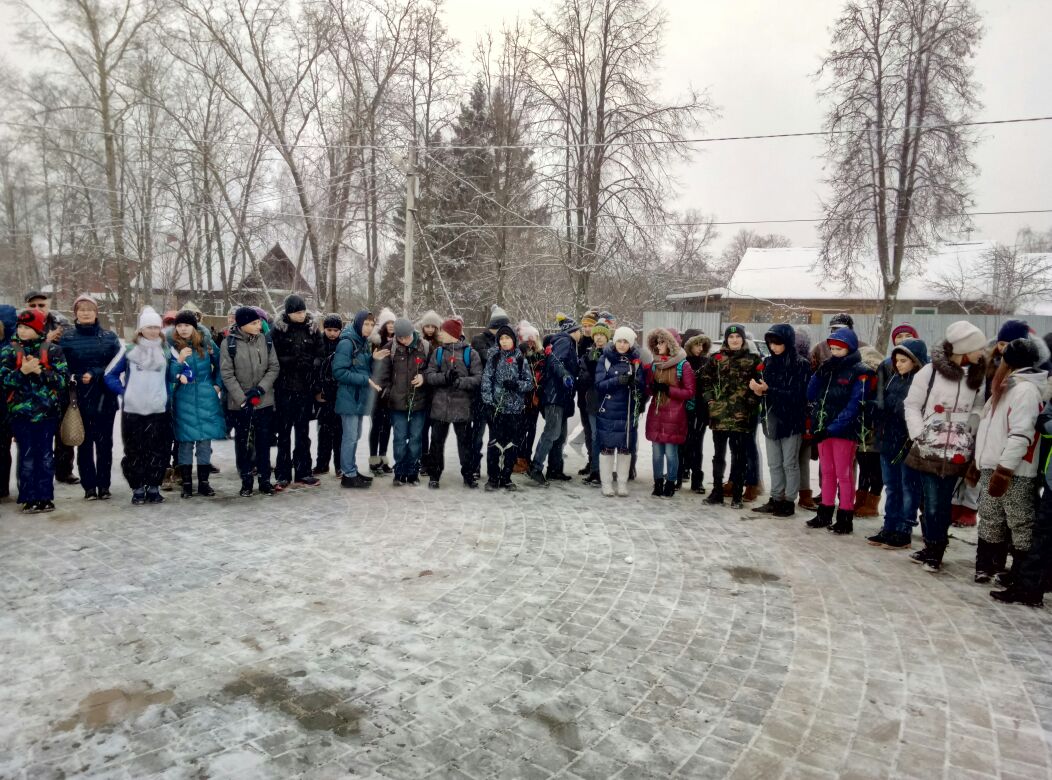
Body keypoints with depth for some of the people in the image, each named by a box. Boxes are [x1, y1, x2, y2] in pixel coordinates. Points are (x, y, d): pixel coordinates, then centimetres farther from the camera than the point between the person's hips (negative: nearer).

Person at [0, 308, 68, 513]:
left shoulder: (53, 350, 1)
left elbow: (62, 379, -5)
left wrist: (40, 371, -18)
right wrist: (23, 371, -19)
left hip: (47, 411, 0)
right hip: (21, 412, 0)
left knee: (46, 455, 6)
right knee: (27, 456, 3)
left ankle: (45, 496, 14)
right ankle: (29, 498, 10)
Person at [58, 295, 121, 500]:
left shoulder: (110, 337, 5)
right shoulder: (66, 337, 3)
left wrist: (94, 374, -15)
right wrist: (77, 379, -17)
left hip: (105, 398, 0)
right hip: (79, 398, 0)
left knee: (104, 442, 5)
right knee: (84, 443, 5)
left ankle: (104, 485, 14)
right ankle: (89, 486, 14)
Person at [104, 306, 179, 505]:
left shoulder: (167, 350, 7)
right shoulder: (129, 350, 4)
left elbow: (185, 369, 14)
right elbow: (110, 375, 9)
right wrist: (123, 391, -1)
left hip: (159, 410, 1)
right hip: (132, 410, -1)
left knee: (159, 451, 2)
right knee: (134, 451, 3)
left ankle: (154, 488, 14)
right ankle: (137, 489, 13)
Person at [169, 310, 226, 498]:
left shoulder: (207, 343, 3)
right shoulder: (172, 346, 0)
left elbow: (220, 365, 15)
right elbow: (169, 376, -6)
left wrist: (218, 385, 8)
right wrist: (179, 360, -20)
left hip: (207, 399, 1)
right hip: (184, 400, -1)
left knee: (205, 441, 5)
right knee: (186, 442, 2)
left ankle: (204, 482, 14)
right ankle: (186, 483, 12)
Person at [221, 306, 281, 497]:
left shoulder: (266, 341, 1)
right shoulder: (229, 343, -7)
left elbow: (274, 368, 1)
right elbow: (227, 374, -9)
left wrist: (260, 389, -13)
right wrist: (242, 399, -16)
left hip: (264, 401, 2)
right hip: (239, 402, -2)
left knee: (264, 440, 8)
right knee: (242, 441, 8)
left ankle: (264, 479, 19)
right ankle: (246, 481, 19)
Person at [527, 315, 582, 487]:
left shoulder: (567, 343, 25)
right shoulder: (564, 341, -6)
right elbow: (554, 360, -23)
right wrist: (564, 375, -33)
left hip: (561, 396, 11)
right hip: (554, 393, -11)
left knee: (560, 434, 12)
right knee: (552, 431, -16)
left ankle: (555, 469, 19)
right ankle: (536, 468, -17)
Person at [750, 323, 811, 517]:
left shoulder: (801, 364, -9)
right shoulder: (769, 362, 8)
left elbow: (797, 393, -17)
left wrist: (768, 389, -21)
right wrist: (758, 389, -12)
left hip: (791, 420, -6)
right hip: (771, 419, 6)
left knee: (790, 463, 4)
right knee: (774, 464, 12)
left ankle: (789, 501, 13)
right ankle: (775, 499, 21)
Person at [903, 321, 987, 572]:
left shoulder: (977, 376, 3)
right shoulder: (931, 370, -6)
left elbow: (978, 408, 12)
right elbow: (912, 404, 1)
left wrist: (969, 433, -1)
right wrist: (919, 435, -6)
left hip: (956, 453, 2)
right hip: (928, 450, -2)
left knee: (943, 503, 5)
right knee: (931, 502, 0)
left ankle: (934, 550, 16)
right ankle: (934, 549, 15)